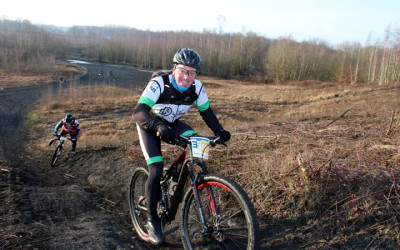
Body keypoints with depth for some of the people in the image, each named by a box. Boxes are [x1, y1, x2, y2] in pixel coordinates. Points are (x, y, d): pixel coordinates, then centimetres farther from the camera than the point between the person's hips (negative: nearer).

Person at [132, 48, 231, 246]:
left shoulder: (197, 87, -20)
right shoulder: (158, 84, -33)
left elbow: (206, 111, -8)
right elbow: (138, 112, -43)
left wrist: (219, 130, -26)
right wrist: (159, 126, -62)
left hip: (172, 124, 4)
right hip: (150, 126, -4)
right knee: (156, 171, -18)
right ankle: (152, 220, 1)